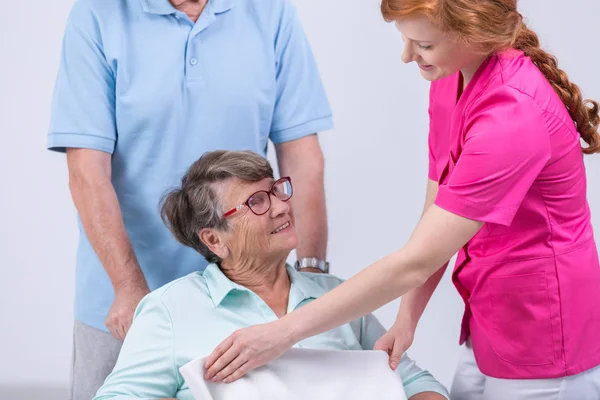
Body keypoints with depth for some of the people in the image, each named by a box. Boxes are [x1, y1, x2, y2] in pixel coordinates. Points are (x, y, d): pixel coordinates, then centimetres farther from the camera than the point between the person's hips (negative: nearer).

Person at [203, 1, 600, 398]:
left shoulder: (515, 114, -27)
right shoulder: (449, 82, 0)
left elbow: (416, 261, -29)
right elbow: (436, 215, 3)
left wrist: (283, 332, -27)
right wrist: (407, 319, -8)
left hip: (540, 350, -7)